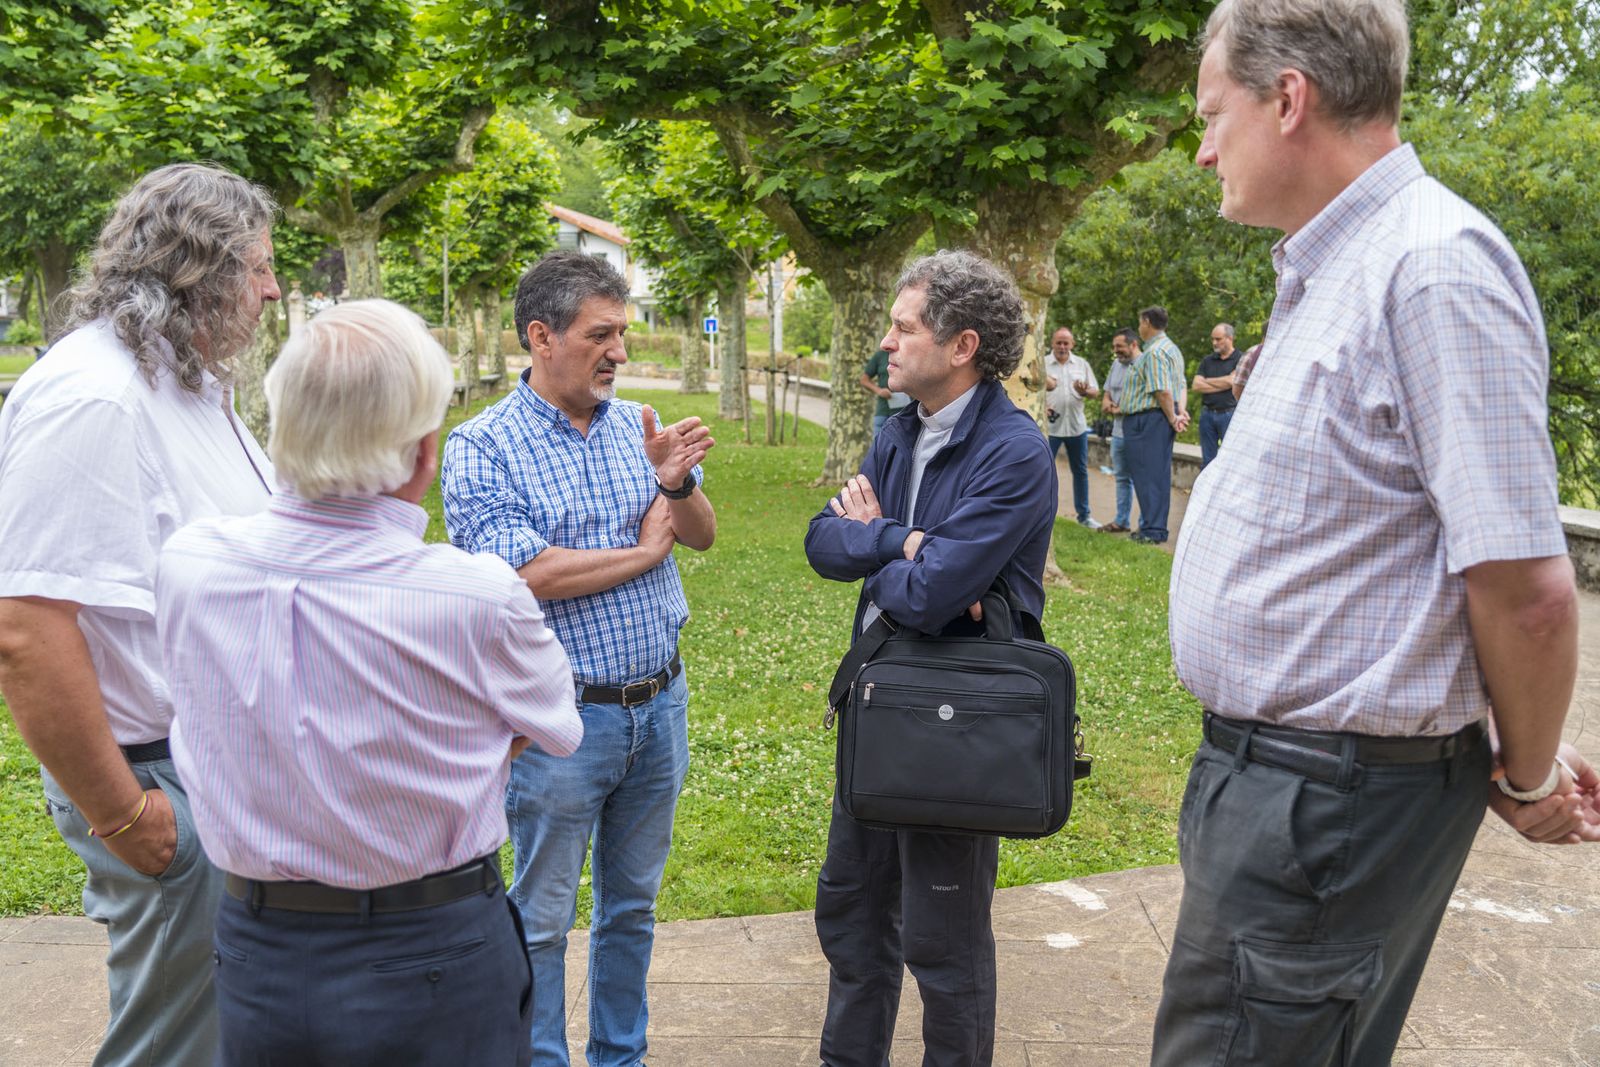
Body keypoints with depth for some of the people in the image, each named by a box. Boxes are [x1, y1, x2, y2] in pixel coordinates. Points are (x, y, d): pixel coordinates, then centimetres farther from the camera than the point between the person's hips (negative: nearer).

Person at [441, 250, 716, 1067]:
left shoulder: (635, 425, 5)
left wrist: (678, 483, -15)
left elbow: (703, 536, 8)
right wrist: (643, 552, -9)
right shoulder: (481, 447, -11)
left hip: (660, 703, 6)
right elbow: (524, 576, -21)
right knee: (543, 918, 9)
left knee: (633, 904, 19)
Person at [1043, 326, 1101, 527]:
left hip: (1077, 426, 3)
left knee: (1080, 471, 10)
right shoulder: (1043, 364, 0)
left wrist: (1084, 391, -12)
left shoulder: (1082, 364, 9)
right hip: (1050, 426, -3)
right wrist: (1042, 406, -20)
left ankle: (1084, 514, 20)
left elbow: (1095, 391, 10)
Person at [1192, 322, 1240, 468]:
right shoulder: (1207, 361, 14)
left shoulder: (1240, 360, 0)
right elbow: (1196, 386, 3)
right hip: (1207, 413, 5)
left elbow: (1231, 381, -14)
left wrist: (1206, 381, 1)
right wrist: (1222, 384, -6)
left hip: (1229, 414, -4)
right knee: (1207, 461, 8)